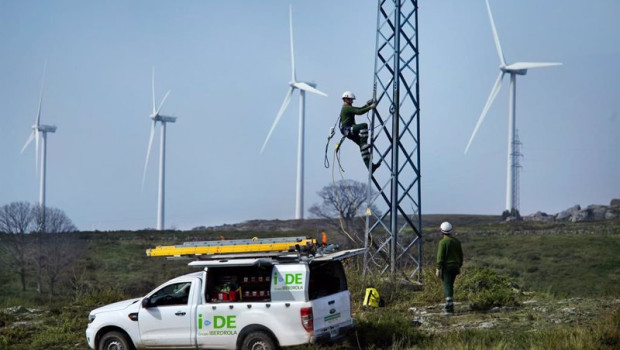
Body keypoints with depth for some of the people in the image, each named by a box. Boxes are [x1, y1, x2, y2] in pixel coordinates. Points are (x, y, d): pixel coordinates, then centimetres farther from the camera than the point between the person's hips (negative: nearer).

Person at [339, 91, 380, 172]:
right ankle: (364, 144, -33)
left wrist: (368, 104, 10)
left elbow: (360, 109, 25)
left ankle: (370, 166, -4)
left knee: (363, 146, 1)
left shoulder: (348, 108, 25)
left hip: (350, 131, 10)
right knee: (364, 125, -30)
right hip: (347, 129, -10)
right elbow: (359, 112, -21)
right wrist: (370, 107, -19)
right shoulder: (347, 108, -9)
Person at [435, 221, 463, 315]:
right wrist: (459, 267, 22)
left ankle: (450, 309, -12)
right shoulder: (457, 241, 9)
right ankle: (449, 305, 26)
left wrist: (438, 269, -11)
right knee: (450, 286, 20)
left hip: (446, 267, -7)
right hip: (455, 267, 7)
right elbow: (461, 255, 14)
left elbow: (440, 256, -15)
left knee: (447, 287, -7)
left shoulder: (443, 242, -12)